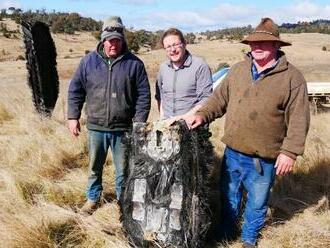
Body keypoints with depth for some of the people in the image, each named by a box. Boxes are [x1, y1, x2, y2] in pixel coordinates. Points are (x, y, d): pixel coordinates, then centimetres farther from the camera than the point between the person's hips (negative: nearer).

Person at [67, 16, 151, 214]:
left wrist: (139, 122, -7)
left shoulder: (134, 63, -3)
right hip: (96, 127, 2)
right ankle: (93, 198, 37)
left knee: (123, 170, 9)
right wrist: (73, 116, 3)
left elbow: (143, 95, -2)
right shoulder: (89, 61, 2)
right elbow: (75, 90, 8)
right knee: (95, 167, 17)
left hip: (123, 129, -2)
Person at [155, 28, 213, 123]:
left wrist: (183, 117, -14)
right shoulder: (163, 67, 12)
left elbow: (206, 100, -9)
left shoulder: (200, 66, -6)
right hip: (167, 125, 4)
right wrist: (162, 119, 11)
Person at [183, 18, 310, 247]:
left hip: (264, 159, -3)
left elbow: (298, 120, -12)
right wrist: (201, 115, -8)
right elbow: (219, 99, 7)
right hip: (232, 152, 4)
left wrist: (290, 152, -18)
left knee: (257, 203, 16)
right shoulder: (238, 69, 3)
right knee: (229, 197, 21)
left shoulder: (292, 77, -10)